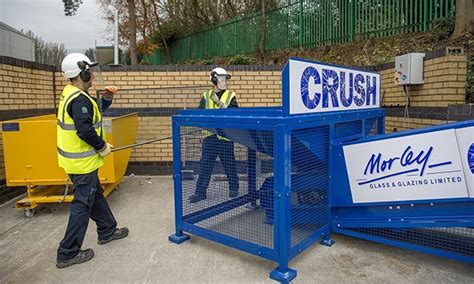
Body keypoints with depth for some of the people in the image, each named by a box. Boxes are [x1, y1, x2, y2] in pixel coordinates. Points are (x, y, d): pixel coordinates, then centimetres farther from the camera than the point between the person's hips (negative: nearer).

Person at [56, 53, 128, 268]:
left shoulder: (72, 94, 10)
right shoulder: (79, 99, -21)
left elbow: (97, 110, 20)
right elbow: (85, 130, -28)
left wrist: (106, 97, 4)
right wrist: (102, 147, -16)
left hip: (76, 158, 10)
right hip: (82, 161, -10)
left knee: (95, 195, 22)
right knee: (83, 204, 0)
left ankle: (107, 231, 38)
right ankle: (68, 253, 10)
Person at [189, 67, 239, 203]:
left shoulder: (230, 95, 4)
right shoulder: (206, 96, 9)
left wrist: (219, 103, -19)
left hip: (226, 136, -1)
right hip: (210, 135, 2)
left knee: (229, 164, 8)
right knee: (205, 164, 4)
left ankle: (234, 188, 26)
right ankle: (200, 192, 12)